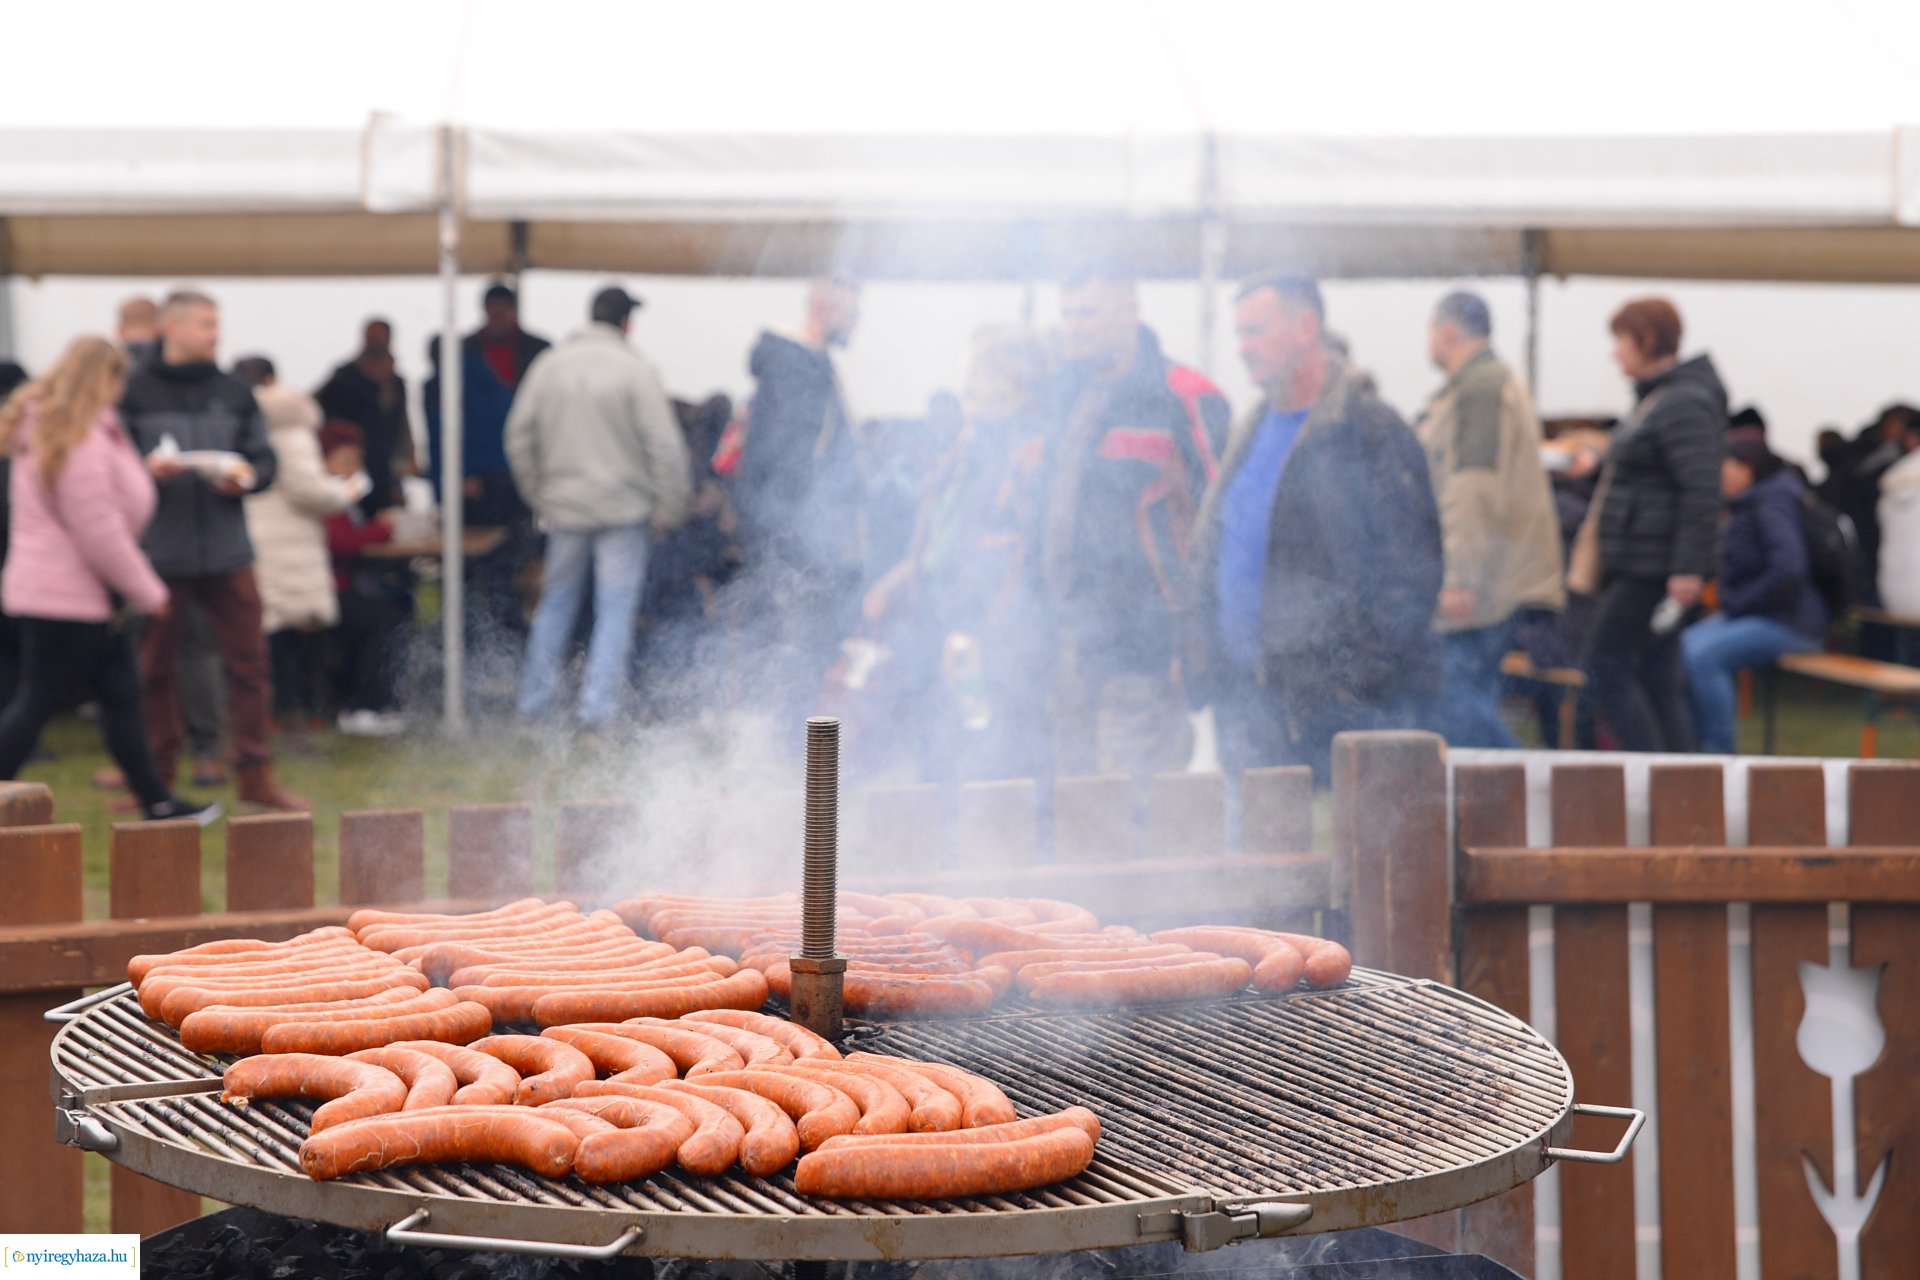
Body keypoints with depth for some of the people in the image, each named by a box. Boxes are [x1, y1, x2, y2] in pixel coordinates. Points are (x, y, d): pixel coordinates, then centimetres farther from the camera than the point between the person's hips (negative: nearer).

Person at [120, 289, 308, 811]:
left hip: (227, 552, 3)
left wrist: (246, 474, -9)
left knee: (247, 661, 3)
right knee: (157, 667, 5)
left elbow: (265, 460, 12)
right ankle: (157, 775, 16)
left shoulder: (233, 393, 9)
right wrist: (146, 469, -19)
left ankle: (256, 773, 11)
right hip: (157, 552, -3)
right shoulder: (134, 392, -1)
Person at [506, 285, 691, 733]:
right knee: (616, 608, 1)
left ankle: (534, 704, 18)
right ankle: (598, 709, -3)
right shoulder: (634, 369, -9)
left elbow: (520, 439, 7)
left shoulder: (549, 365, 4)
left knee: (557, 602, 15)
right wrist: (670, 508, -3)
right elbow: (664, 444, -12)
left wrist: (540, 496, 16)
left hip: (564, 508, 4)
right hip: (623, 509, -4)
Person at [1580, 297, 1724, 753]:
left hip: (1652, 569, -10)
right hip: (1638, 565, 10)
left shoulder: (1684, 406, -14)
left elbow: (1702, 490, -22)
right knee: (1656, 680, 9)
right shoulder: (1656, 400, 18)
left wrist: (1688, 569, -26)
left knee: (1604, 667, -10)